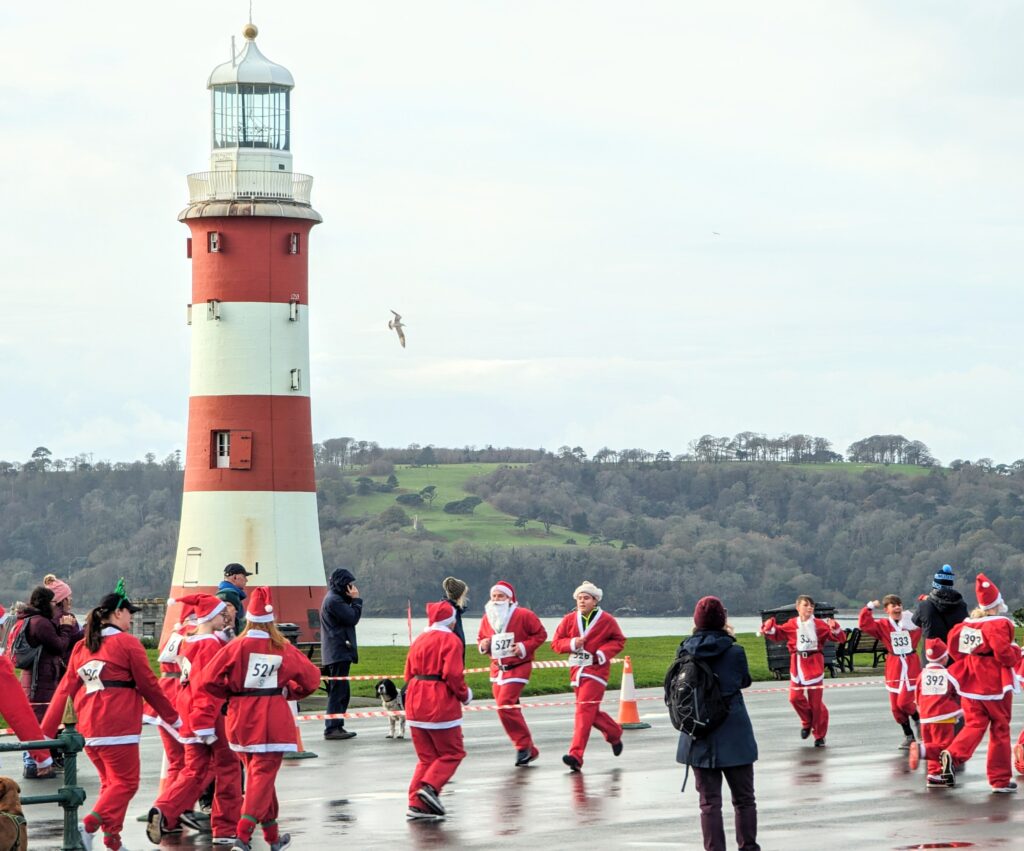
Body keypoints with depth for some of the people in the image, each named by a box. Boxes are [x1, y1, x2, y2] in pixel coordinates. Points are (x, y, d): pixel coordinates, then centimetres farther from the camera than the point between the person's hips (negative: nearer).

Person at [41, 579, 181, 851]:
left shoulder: (81, 647, 12)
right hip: (118, 728, -7)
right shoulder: (127, 643, -5)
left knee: (110, 782, 18)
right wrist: (173, 718, 11)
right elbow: (149, 686, -1)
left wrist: (46, 731, 10)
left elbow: (66, 689, 10)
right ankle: (88, 826, -19)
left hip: (87, 729, 7)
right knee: (125, 783, 0)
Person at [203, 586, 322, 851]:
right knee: (263, 776, -2)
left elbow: (210, 681, -9)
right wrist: (290, 692, 16)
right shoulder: (283, 648, -5)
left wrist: (231, 693, 9)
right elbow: (311, 677, 0)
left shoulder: (236, 647, -5)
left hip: (241, 719, 3)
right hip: (272, 719, -3)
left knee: (257, 774, 18)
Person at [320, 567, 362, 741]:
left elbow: (349, 618, 20)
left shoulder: (335, 598, 19)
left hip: (337, 653, 11)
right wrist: (356, 599, -8)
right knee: (338, 691, -11)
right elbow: (353, 618, -16)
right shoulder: (333, 600, -14)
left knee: (340, 691, 14)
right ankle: (332, 728, -12)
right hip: (338, 653, -11)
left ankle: (337, 727, 17)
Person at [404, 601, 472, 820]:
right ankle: (430, 787, -16)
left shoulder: (419, 640, 13)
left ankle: (416, 804, 4)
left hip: (416, 704, 7)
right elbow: (453, 674, -18)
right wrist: (465, 695, -3)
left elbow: (409, 672, 14)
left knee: (426, 756, 13)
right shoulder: (451, 640, -9)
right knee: (452, 753, 5)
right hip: (441, 705, -7)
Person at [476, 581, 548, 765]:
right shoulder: (487, 618, 6)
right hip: (497, 668, 7)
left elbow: (541, 634, -5)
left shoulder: (523, 615, -10)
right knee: (507, 708, 8)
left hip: (518, 667, -7)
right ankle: (529, 750, 19)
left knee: (505, 705, -20)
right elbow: (481, 638, 18)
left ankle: (523, 745, -7)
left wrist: (524, 647, -18)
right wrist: (483, 645, -6)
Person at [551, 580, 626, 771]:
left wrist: (604, 652, -11)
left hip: (596, 668, -5)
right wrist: (571, 643, -14)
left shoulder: (606, 620, -3)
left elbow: (619, 641, 6)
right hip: (577, 669, 5)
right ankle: (614, 733, 41)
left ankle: (576, 755, -20)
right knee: (591, 712, 13)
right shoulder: (569, 620, 5)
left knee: (585, 709, -16)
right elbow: (556, 642, 6)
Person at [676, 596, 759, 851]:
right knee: (744, 799, 12)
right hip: (733, 737, -2)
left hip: (699, 739, 2)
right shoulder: (734, 652, -12)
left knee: (709, 801, 7)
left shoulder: (686, 651, -6)